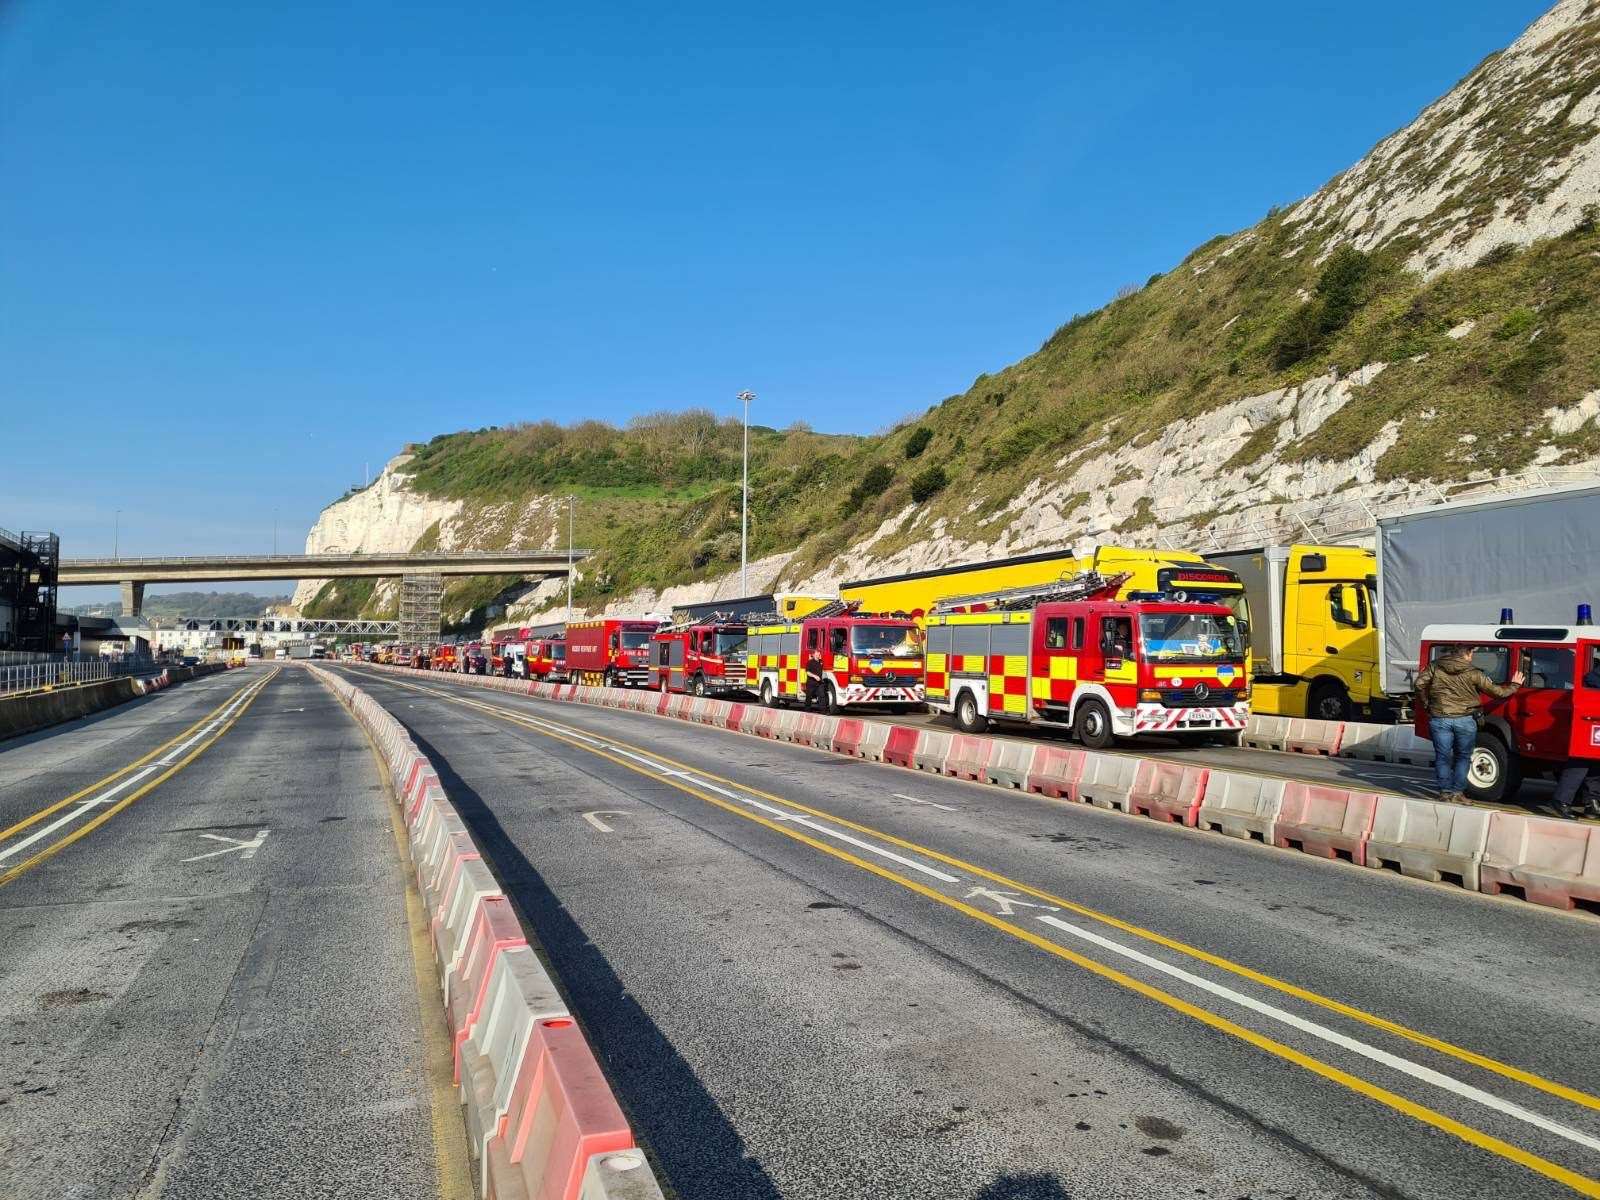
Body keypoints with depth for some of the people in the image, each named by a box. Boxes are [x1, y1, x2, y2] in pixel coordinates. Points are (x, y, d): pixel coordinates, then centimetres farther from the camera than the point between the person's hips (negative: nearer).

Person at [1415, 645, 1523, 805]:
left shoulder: (1434, 667, 2)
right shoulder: (1473, 674, -3)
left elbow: (1419, 683, -5)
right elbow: (1498, 692, 2)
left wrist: (1426, 703, 8)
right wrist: (1515, 685, 21)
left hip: (1439, 719, 1)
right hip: (1465, 720, -1)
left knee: (1443, 757, 9)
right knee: (1463, 757, 13)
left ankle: (1445, 791, 8)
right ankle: (1457, 792, 11)